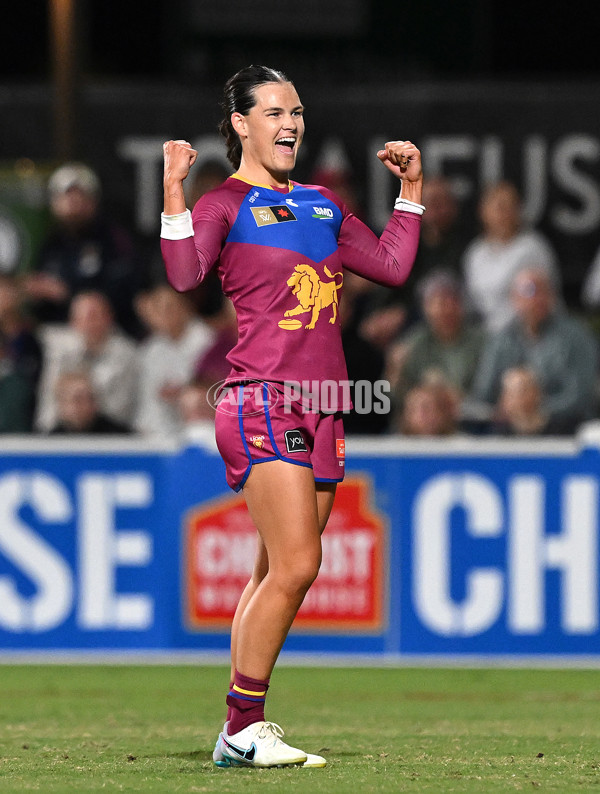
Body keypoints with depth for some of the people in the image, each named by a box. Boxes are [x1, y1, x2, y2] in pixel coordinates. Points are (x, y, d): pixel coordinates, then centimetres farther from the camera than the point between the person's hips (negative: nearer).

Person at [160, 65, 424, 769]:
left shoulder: (322, 205, 20)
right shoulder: (225, 204, -1)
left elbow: (391, 264, 27)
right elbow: (185, 272, -19)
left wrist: (411, 187, 25)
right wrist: (173, 188, -25)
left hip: (320, 407, 7)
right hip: (265, 400, -7)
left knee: (277, 577, 5)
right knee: (296, 565, -17)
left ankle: (241, 731, 8)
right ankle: (243, 730, -11)